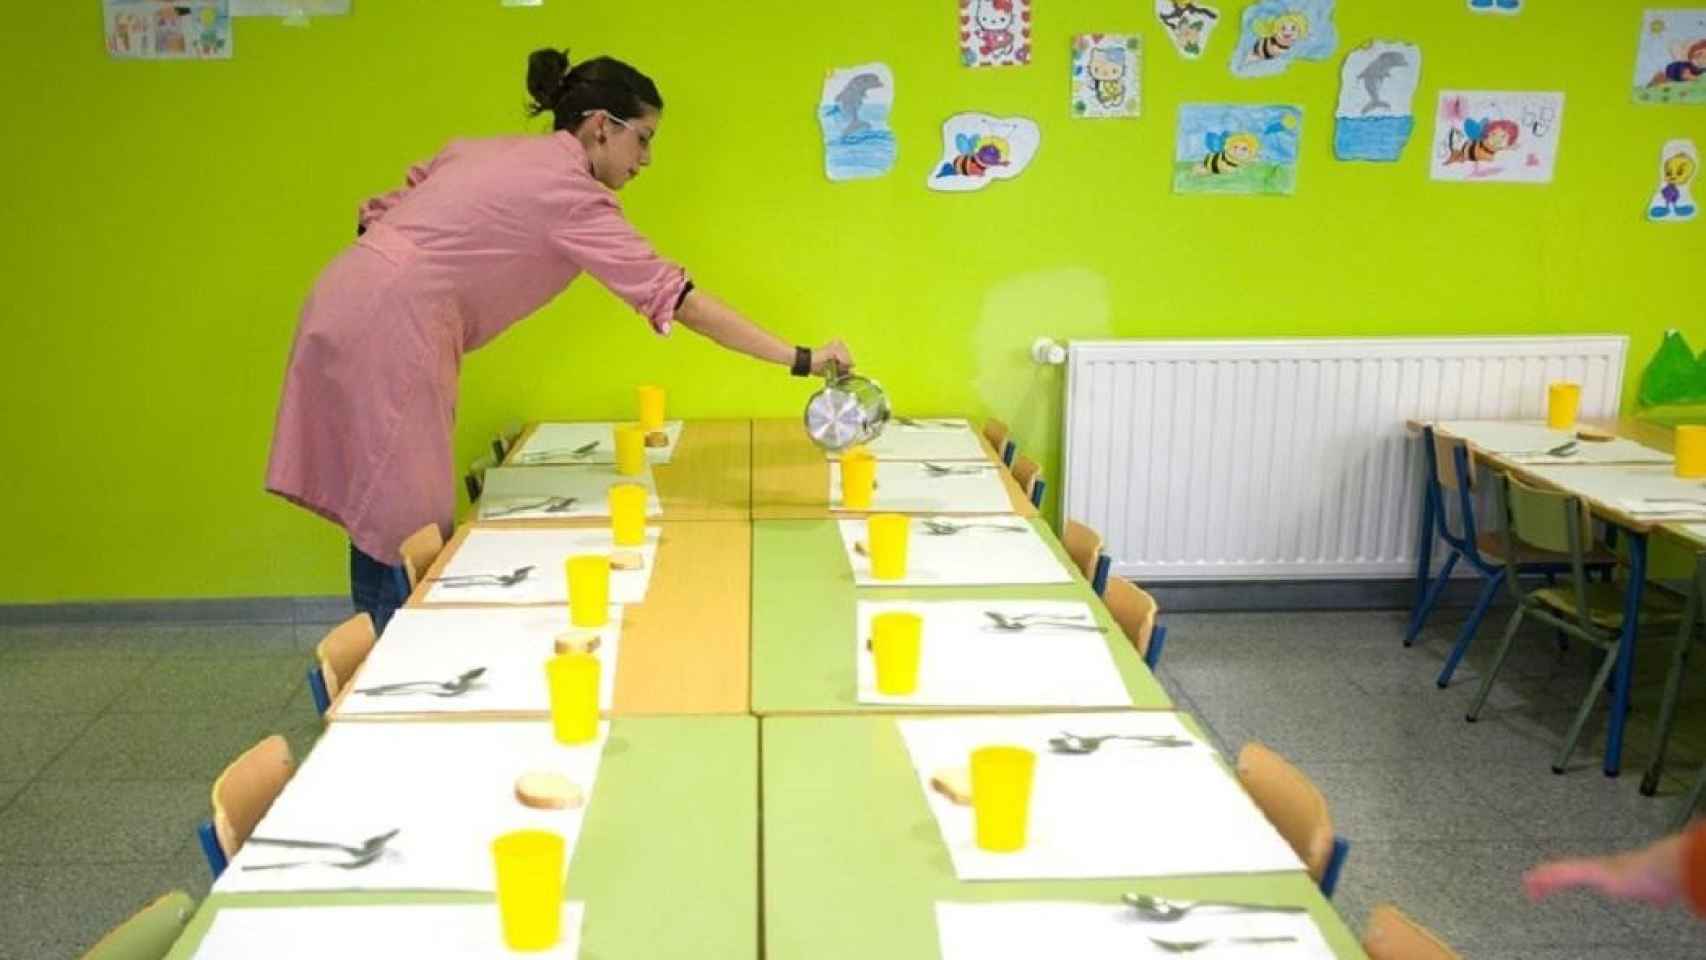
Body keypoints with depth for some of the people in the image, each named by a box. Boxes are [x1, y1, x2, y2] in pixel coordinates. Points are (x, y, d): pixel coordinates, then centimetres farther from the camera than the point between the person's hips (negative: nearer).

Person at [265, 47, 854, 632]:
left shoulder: (488, 152, 18)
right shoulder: (568, 191, -7)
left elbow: (381, 213, 18)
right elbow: (674, 297, -12)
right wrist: (801, 359, -12)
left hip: (346, 307, 9)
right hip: (386, 337, -9)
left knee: (386, 525, 13)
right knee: (407, 538, -3)